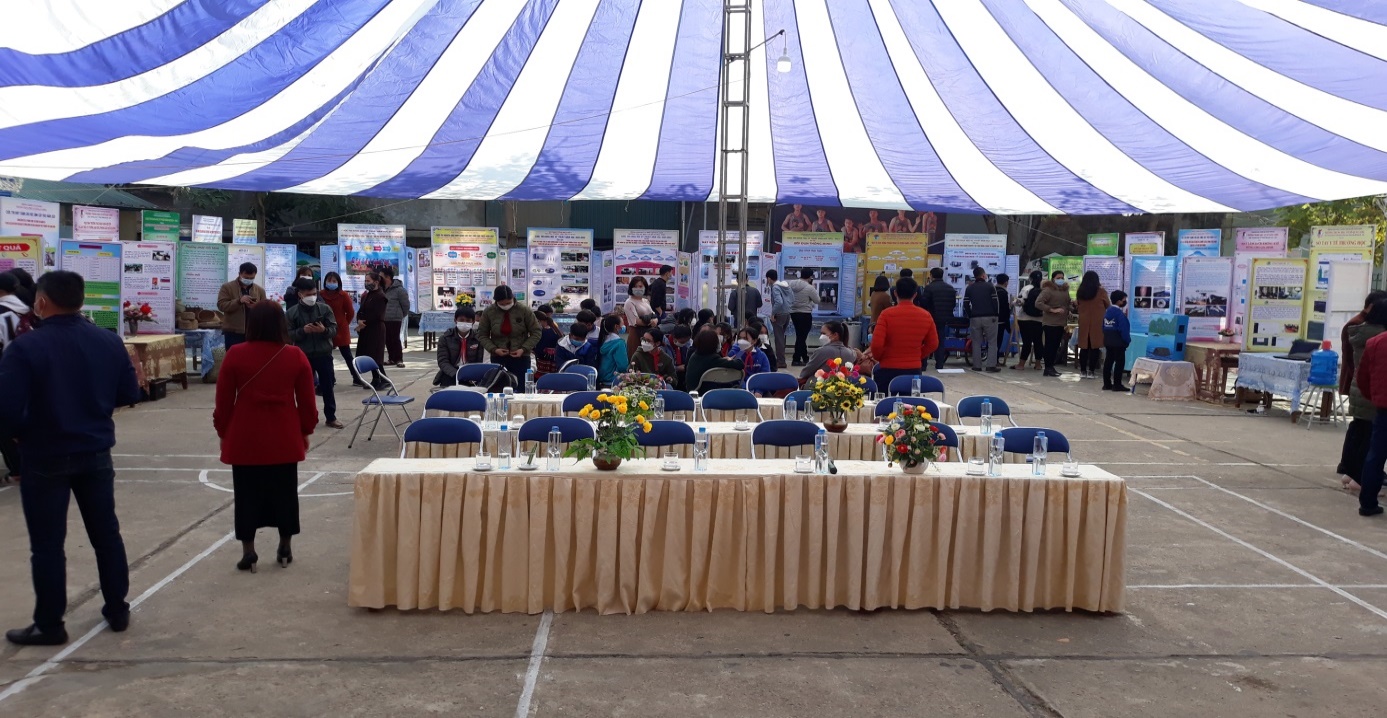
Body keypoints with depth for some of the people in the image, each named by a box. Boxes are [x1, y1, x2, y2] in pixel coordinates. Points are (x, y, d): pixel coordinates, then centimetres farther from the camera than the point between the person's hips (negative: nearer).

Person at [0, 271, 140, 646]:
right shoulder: (110, 341, -2)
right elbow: (130, 394, 4)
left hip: (45, 458, -4)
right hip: (96, 453, 4)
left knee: (47, 543, 7)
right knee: (106, 532, 16)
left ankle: (49, 625, 15)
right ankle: (117, 609, 25)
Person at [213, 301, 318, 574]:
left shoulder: (235, 355, -6)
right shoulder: (295, 356, -4)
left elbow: (224, 401, -1)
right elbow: (306, 401, 0)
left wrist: (223, 433, 12)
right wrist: (306, 431, 14)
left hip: (245, 438, -1)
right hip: (284, 439, 1)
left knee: (247, 495, 8)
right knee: (285, 492, 12)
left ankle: (248, 552, 9)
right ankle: (285, 548, 19)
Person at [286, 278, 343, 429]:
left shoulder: (325, 308, -1)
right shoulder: (291, 313, -4)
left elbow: (334, 330, -2)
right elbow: (288, 335, -5)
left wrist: (324, 330, -22)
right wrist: (303, 331, -21)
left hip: (324, 354, 1)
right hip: (303, 356, -1)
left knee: (327, 387, 7)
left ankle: (331, 417, 17)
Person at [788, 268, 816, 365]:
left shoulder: (792, 285, 0)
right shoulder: (809, 288, -17)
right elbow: (817, 300, -8)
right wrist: (814, 289, 3)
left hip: (794, 313, 7)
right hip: (805, 314, -7)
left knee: (801, 336, 15)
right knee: (802, 336, 0)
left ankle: (805, 358, 25)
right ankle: (796, 360, 0)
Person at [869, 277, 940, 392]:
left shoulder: (887, 314, -10)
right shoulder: (926, 316, 0)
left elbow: (876, 344, -13)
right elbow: (933, 344, 9)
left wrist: (877, 358, 6)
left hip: (888, 369, -3)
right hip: (914, 370, 3)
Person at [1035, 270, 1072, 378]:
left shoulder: (1065, 290, 13)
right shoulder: (1048, 290, -10)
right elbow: (1038, 303, -18)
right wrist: (1052, 310, -21)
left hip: (1060, 323, 7)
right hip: (1050, 323, -7)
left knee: (1056, 345, 9)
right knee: (1049, 345, -6)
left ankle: (1051, 367, 17)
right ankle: (1048, 368, -1)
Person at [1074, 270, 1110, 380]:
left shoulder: (1080, 292, -1)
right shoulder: (1101, 292, -9)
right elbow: (1108, 306, 4)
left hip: (1083, 322, 3)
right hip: (1097, 323, -3)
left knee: (1084, 347, 8)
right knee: (1095, 347, 2)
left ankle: (1083, 371, 10)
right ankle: (1091, 371, 1)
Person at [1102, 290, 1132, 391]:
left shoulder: (1107, 311, 9)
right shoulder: (1119, 313, -17)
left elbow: (1104, 326, 14)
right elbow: (1124, 328, -19)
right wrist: (1127, 340, -10)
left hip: (1107, 340, 8)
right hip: (1118, 341, -8)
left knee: (1108, 361, 11)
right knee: (1120, 362, -2)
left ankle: (1107, 383, 14)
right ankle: (1117, 385, -2)